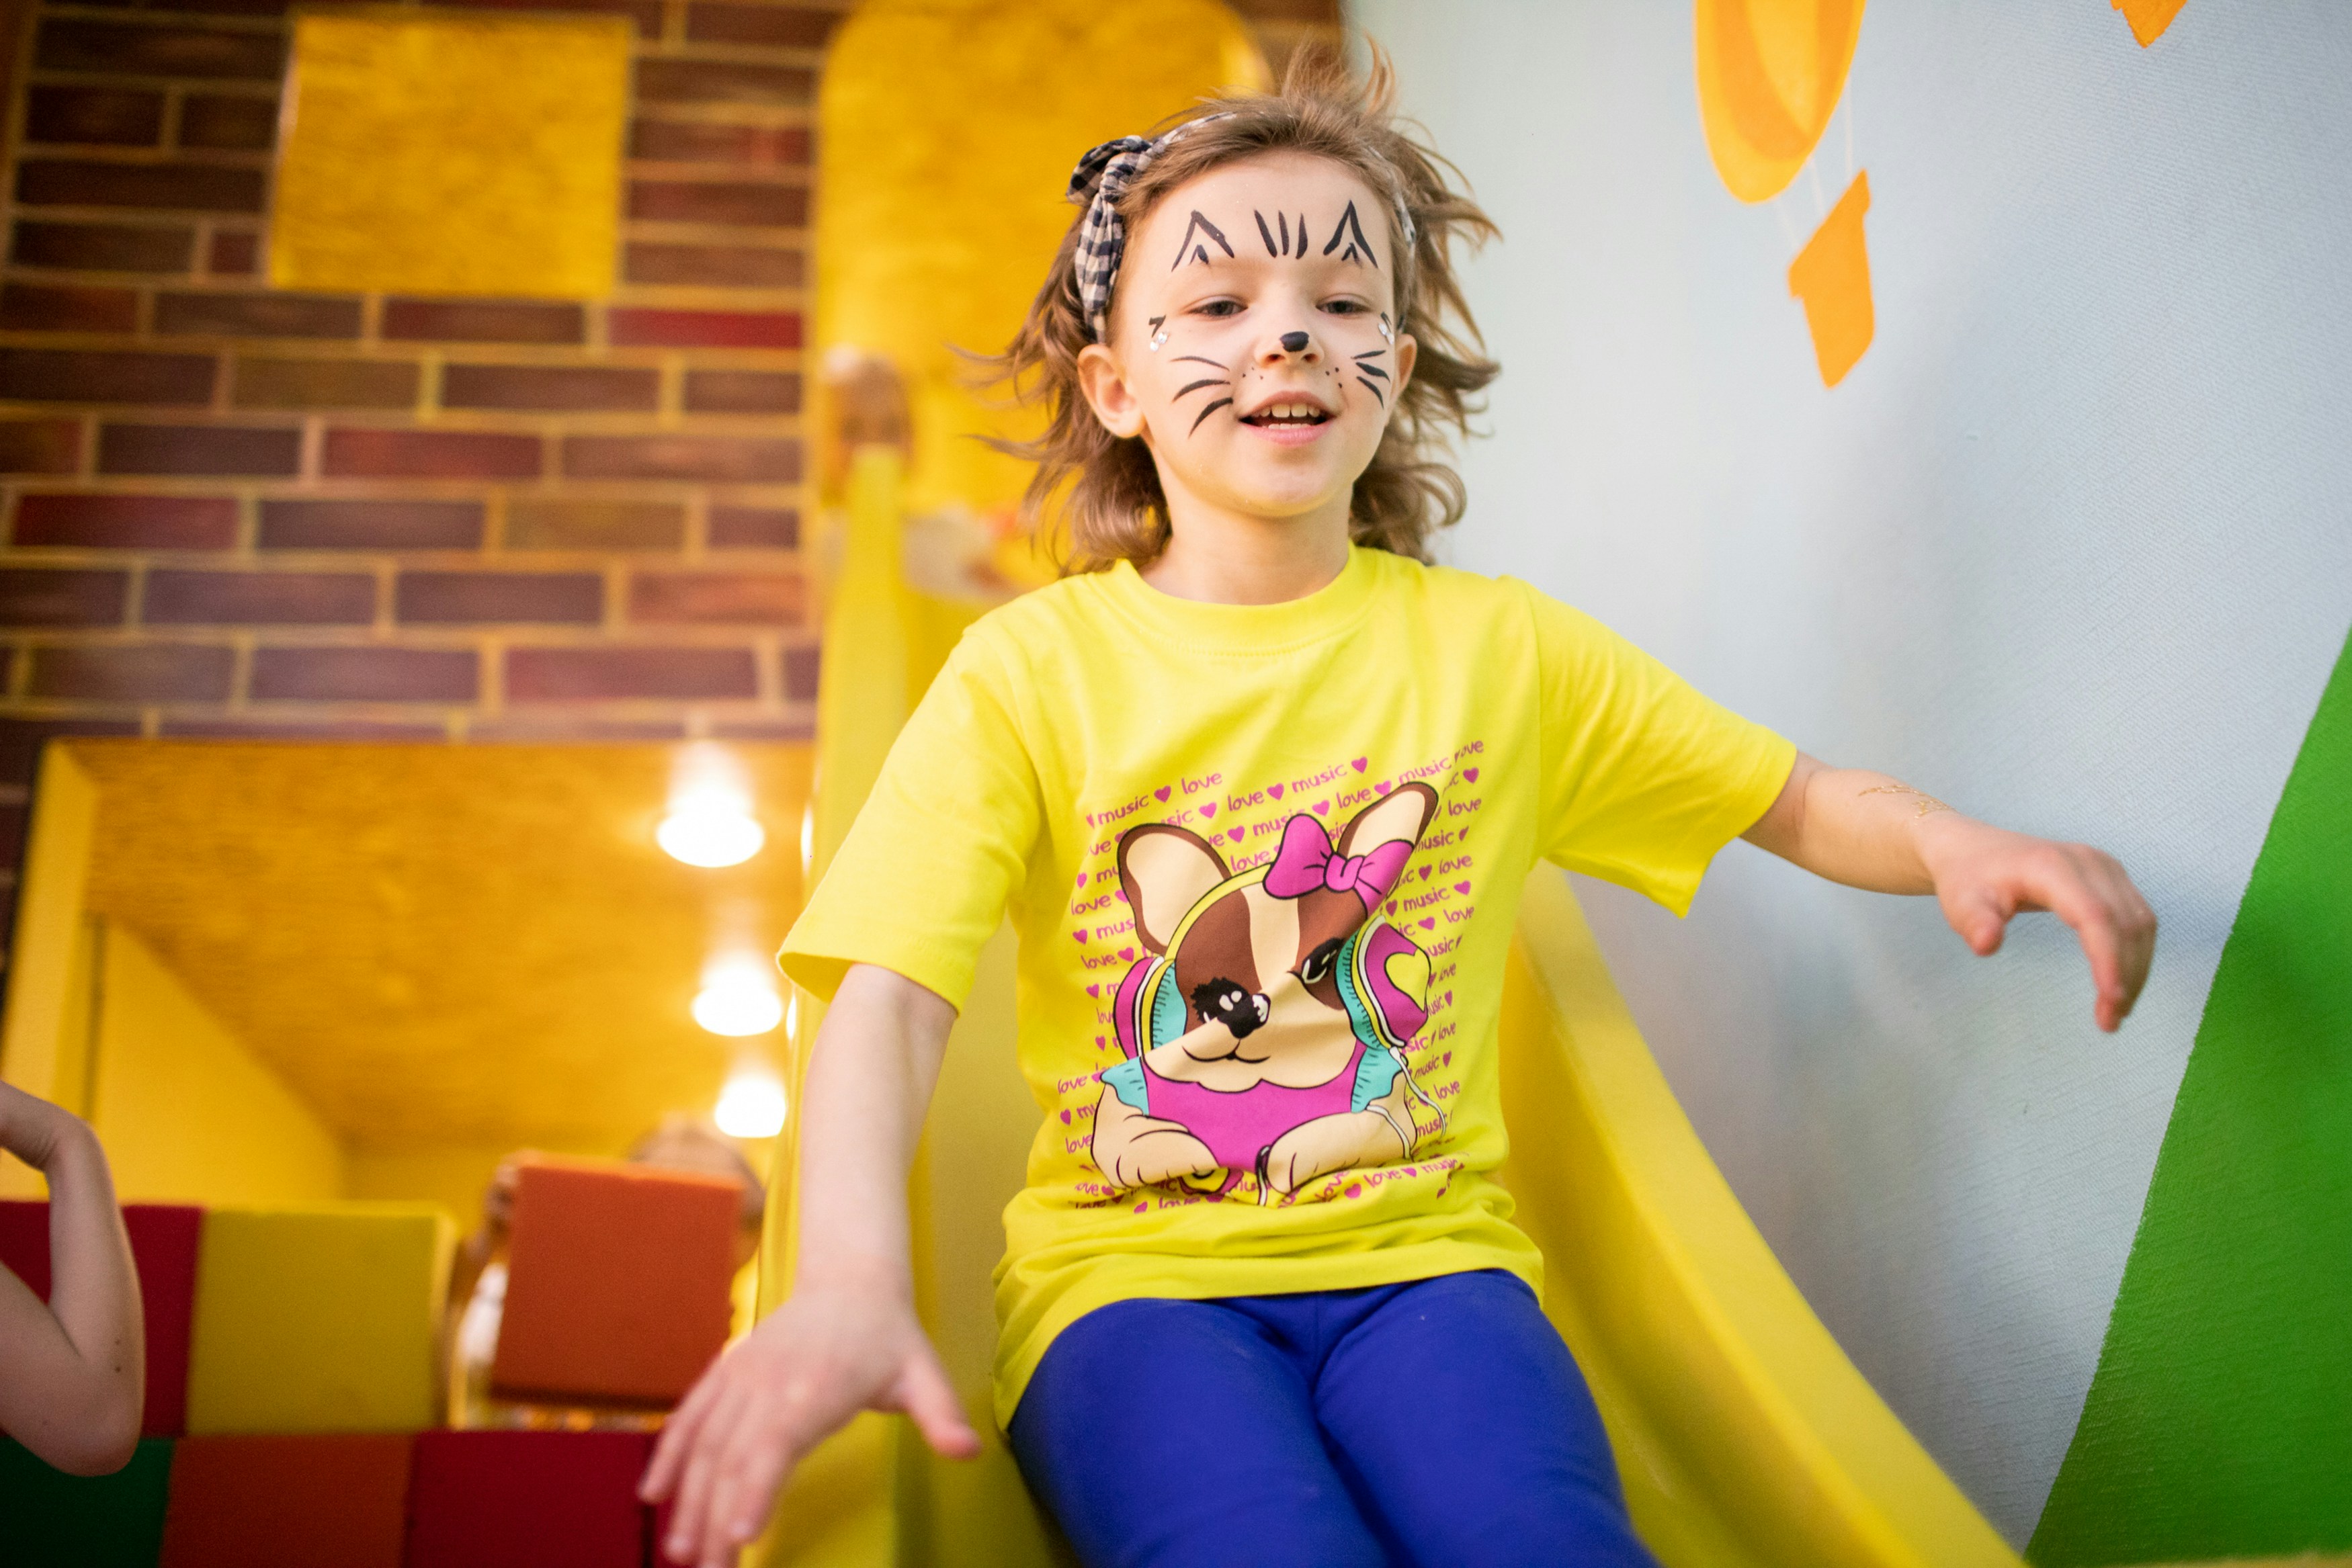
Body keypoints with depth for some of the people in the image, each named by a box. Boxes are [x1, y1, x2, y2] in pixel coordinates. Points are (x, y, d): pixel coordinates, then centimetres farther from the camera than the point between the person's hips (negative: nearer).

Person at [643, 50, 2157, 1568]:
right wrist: (849, 1282, -29)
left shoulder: (1498, 646, 9)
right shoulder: (1030, 670, 1)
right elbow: (890, 997, -10)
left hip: (1422, 1254, 2)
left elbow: (1808, 804, 15)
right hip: (1133, 1270, -2)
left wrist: (1947, 840, -10)